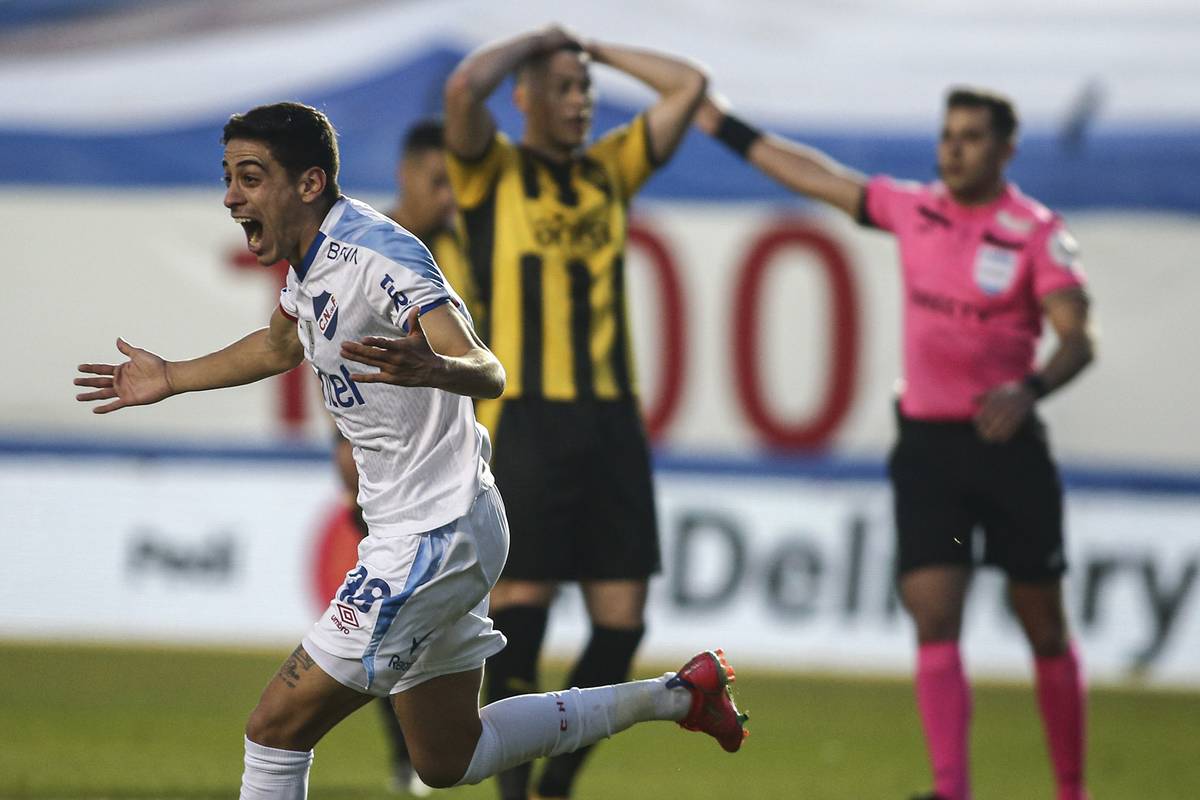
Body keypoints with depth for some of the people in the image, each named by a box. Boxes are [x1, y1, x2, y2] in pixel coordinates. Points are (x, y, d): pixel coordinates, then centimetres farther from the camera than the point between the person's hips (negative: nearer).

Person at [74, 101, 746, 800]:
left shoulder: (375, 255, -22)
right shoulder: (311, 256, 6)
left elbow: (487, 375, -34)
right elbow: (280, 347, 30)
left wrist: (429, 368, -55)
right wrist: (173, 379, 36)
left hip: (434, 538, -10)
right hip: (429, 533, 10)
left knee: (279, 727, -11)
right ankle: (678, 696, 29)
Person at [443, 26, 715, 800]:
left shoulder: (611, 169, 17)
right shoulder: (493, 171, 4)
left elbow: (690, 86, 16)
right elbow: (465, 85, -15)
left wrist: (594, 47, 16)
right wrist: (536, 41, 1)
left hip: (611, 418, 5)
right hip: (525, 419, -5)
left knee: (622, 617, 2)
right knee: (521, 602, -6)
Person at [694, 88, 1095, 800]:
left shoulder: (1038, 232, -7)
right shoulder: (913, 209, 6)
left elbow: (1078, 338, -16)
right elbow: (817, 177, 17)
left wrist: (1029, 389, -35)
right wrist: (725, 126, 22)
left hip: (1006, 442, -3)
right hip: (926, 441, 3)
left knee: (1045, 628, 4)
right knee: (934, 619, -10)